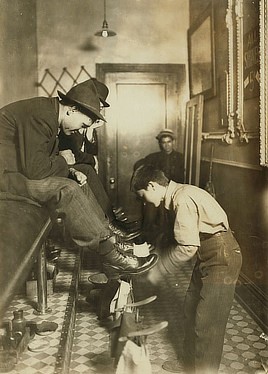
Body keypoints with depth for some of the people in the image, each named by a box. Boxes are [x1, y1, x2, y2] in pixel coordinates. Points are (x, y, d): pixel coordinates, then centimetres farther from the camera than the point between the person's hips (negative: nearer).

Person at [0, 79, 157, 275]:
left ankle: (108, 236, 2)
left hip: (20, 171, 10)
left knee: (78, 185, 6)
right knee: (67, 190, -24)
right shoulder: (40, 114, -21)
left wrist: (71, 172, -4)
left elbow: (42, 163, 13)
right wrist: (62, 161, -10)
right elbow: (34, 169, -28)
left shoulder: (49, 115, 10)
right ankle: (109, 253, -16)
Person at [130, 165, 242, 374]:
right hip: (207, 257, 10)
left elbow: (188, 247, -24)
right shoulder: (178, 195, 8)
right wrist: (158, 258, 6)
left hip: (222, 258, -10)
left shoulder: (183, 199, -22)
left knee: (207, 322, 0)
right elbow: (182, 240, 13)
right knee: (191, 310, 18)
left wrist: (158, 270, -13)